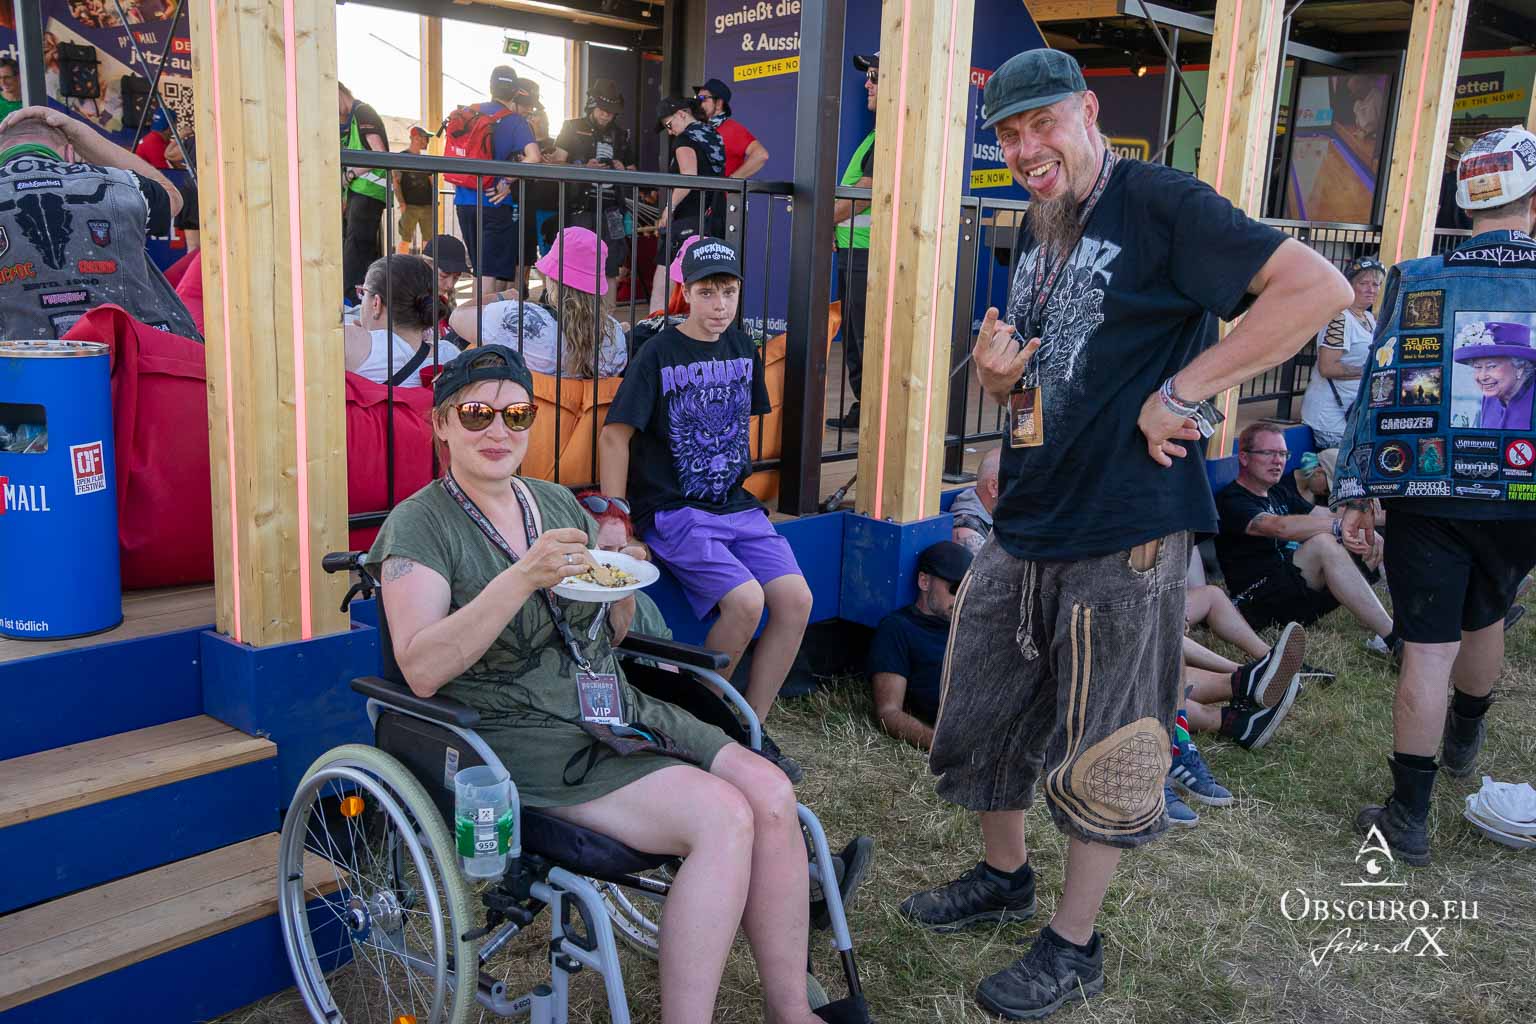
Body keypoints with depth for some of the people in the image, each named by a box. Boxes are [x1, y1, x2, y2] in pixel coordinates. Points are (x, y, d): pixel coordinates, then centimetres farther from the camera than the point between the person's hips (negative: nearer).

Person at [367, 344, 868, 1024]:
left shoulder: (557, 502, 14)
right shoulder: (421, 524, -5)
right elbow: (421, 670, -19)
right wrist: (523, 578, -27)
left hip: (612, 710, 7)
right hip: (517, 734, -6)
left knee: (770, 793, -14)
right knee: (723, 818, -24)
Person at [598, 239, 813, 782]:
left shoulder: (742, 348, 9)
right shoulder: (659, 354, -9)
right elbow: (615, 435, -10)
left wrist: (736, 481, 17)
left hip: (735, 504, 6)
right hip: (673, 512, -6)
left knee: (796, 599, -12)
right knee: (746, 601, -25)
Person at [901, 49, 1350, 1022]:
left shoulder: (1160, 202, -11)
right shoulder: (1037, 229, 14)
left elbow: (1319, 287, -21)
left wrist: (1181, 394, -21)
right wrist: (1000, 371, -2)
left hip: (1124, 535, -8)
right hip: (1026, 520, 8)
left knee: (1102, 748, 6)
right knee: (985, 710, 17)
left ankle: (1075, 946, 24)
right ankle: (1004, 876, 41)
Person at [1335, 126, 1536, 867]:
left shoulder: (1418, 282, -4)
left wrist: (1354, 493, -2)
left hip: (1427, 499, -2)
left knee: (1429, 651, 2)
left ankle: (1409, 817, 7)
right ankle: (1464, 742, 52)